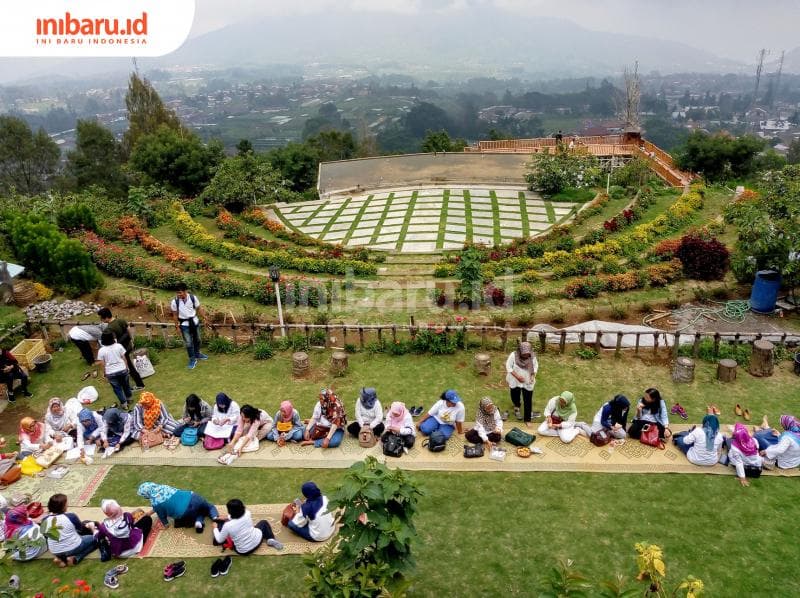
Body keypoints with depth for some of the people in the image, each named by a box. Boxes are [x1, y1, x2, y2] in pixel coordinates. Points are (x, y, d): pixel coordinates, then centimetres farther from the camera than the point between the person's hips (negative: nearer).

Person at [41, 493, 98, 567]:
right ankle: (75, 558, -2)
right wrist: (90, 529, 25)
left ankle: (61, 558, 8)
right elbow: (81, 529, 1)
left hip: (55, 552, 6)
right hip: (73, 548, -5)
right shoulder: (71, 516, -18)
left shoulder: (45, 520, -8)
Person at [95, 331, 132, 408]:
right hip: (122, 370, 2)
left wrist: (105, 374, 6)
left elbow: (103, 364, -6)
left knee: (117, 388, 13)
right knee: (126, 384, 23)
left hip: (111, 373, -2)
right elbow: (124, 358, -2)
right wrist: (126, 367, 12)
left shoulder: (101, 350, -10)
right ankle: (128, 398, 42)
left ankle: (124, 403, 20)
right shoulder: (119, 346, -7)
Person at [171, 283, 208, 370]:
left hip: (194, 321, 2)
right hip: (184, 324, -2)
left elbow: (199, 309, -2)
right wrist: (177, 326, -3)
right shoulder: (175, 302, -19)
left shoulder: (193, 298, -17)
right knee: (188, 343, 4)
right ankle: (192, 359, 21)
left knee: (197, 339, 20)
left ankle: (197, 354, 44)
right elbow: (175, 315, -6)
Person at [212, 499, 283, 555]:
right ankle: (270, 539, 9)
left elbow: (220, 540, -8)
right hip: (257, 541, 0)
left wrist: (215, 528, 8)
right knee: (264, 522, 28)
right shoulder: (247, 514, -19)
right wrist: (227, 518, 15)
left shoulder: (227, 526, -27)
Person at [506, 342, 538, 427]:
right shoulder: (513, 355, -24)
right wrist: (517, 376, -21)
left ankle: (527, 419, 17)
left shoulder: (532, 356, -17)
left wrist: (533, 375, -14)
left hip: (528, 382, 1)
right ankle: (517, 407, 53)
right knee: (515, 397, 19)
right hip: (515, 382, -1)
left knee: (528, 401, 3)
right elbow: (508, 367, -15)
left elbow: (536, 366, 1)